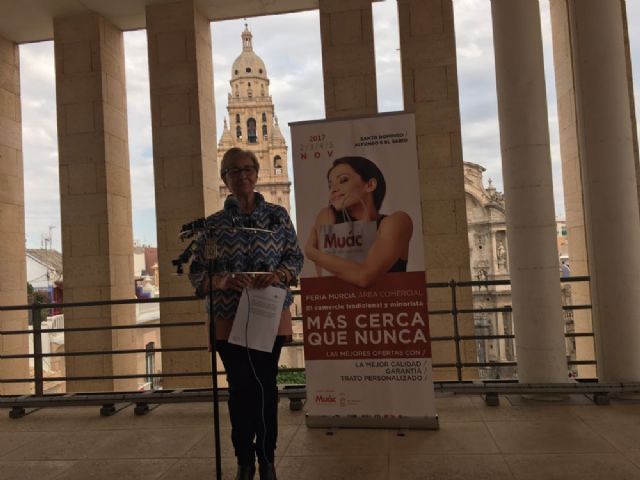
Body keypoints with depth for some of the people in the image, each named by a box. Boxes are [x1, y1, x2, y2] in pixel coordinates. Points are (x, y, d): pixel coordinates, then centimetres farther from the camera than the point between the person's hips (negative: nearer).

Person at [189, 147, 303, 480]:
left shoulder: (278, 214, 3)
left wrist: (279, 274, -17)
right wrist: (222, 280, -19)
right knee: (240, 388, 7)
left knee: (266, 386, 7)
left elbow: (296, 257, 4)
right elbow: (196, 272, 2)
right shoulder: (213, 223, 2)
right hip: (229, 318, 0)